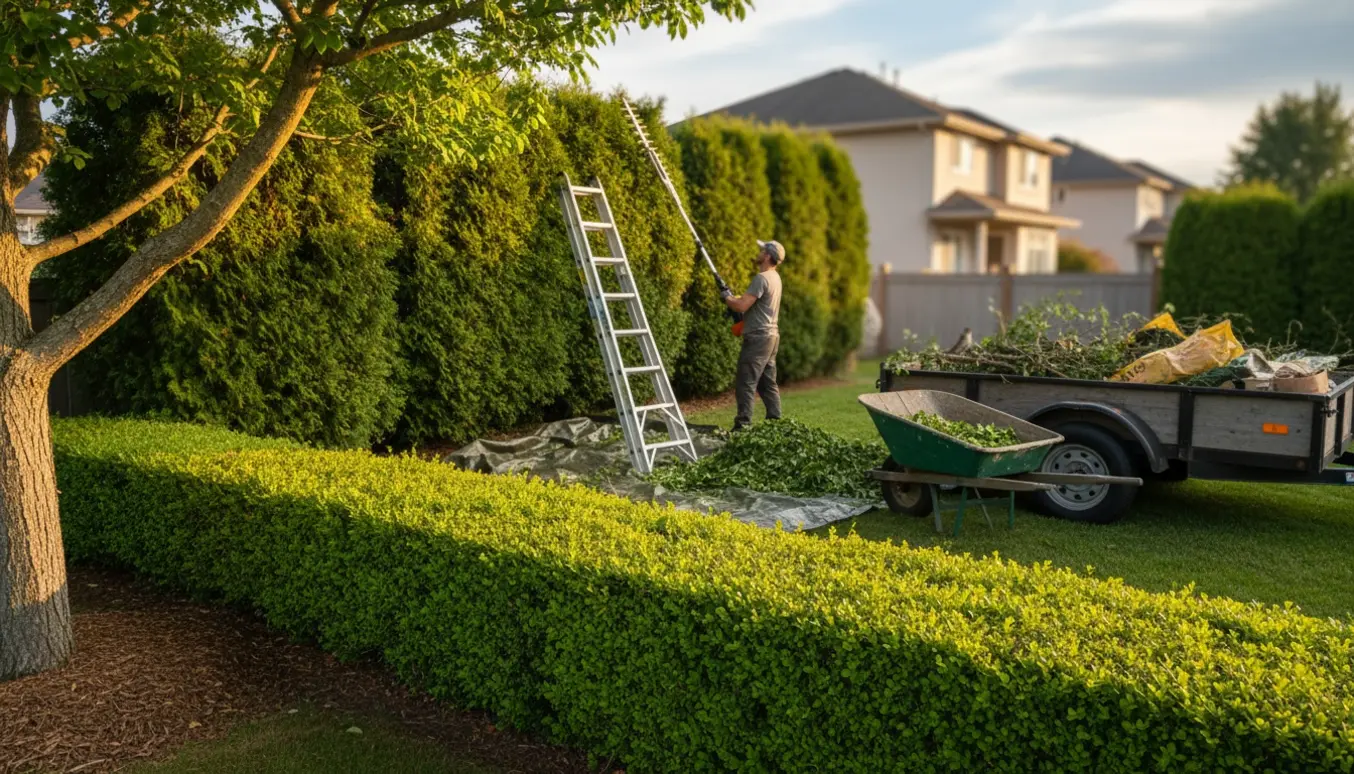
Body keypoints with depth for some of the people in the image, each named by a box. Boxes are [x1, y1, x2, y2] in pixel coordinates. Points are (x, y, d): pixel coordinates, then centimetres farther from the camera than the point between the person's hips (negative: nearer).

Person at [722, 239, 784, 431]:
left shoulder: (761, 278, -17)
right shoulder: (774, 277, 15)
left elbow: (742, 306, -21)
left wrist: (727, 297, -3)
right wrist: (734, 297, 10)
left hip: (758, 337, -10)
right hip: (770, 335, 10)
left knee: (746, 383, -8)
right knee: (768, 382, 14)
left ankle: (743, 424, -9)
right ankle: (775, 421, 16)